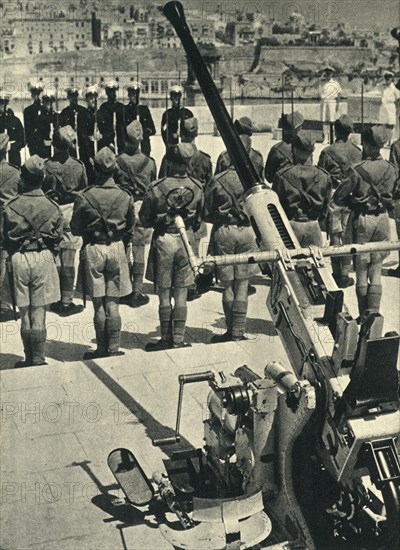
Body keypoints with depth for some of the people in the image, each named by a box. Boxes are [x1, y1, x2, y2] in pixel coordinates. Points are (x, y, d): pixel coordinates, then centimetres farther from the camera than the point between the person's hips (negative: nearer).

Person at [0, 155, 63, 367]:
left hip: (18, 259, 0)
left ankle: (29, 359, 17)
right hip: (44, 257, 0)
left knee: (24, 312, 11)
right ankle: (38, 359, 7)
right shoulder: (52, 206, -4)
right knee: (39, 312, 4)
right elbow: (58, 238, 1)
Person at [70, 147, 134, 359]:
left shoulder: (84, 197, -11)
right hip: (117, 248, 2)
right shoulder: (125, 196, -4)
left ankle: (102, 349, 13)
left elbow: (75, 228, -2)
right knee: (113, 304, 8)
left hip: (93, 248, -2)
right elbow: (130, 228, 6)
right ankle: (113, 348, 11)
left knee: (99, 304, 7)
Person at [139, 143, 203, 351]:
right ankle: (179, 339, 13)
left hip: (164, 240, -2)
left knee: (164, 293, 8)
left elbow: (145, 220, -5)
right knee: (181, 294, 9)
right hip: (186, 240, 3)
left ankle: (166, 339, 15)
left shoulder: (156, 188, -16)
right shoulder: (197, 187, -6)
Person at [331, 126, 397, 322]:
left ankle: (363, 314, 15)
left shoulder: (357, 170, -16)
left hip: (362, 219, -3)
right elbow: (393, 196, 8)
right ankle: (374, 311, 5)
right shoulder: (390, 169, -2)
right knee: (376, 268, 11)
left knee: (361, 269, 9)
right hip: (382, 219, 3)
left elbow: (338, 198, -13)